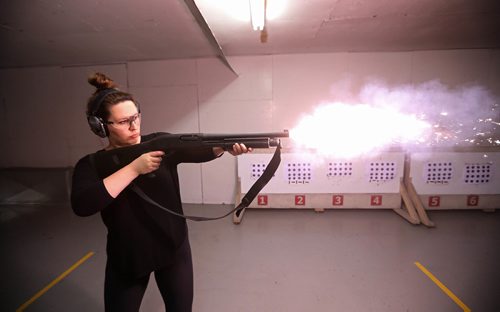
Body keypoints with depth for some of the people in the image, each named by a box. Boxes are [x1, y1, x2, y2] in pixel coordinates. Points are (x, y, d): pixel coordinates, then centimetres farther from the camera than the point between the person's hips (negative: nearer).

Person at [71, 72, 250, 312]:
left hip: (174, 248, 1)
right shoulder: (91, 165, -9)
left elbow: (197, 150, -19)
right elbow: (81, 205, -26)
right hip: (126, 259, 0)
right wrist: (134, 168, -29)